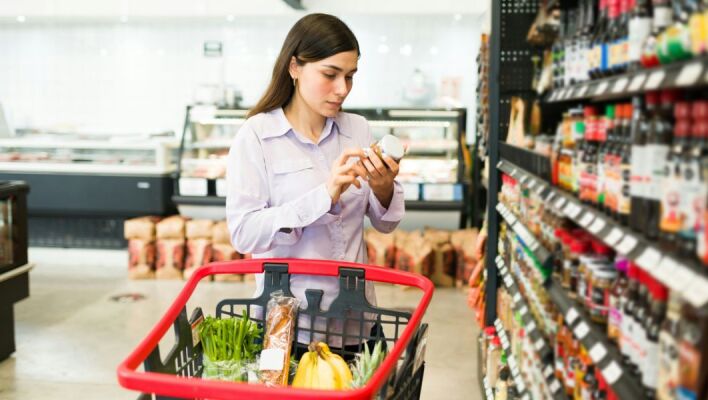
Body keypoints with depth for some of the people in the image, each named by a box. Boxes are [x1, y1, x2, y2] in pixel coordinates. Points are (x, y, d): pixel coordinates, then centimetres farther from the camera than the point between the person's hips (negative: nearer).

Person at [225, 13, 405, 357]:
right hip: (289, 322, -4)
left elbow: (385, 223, 6)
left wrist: (383, 189, -15)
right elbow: (243, 233, -19)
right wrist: (324, 196, -29)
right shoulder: (256, 136, -9)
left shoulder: (357, 129, 2)